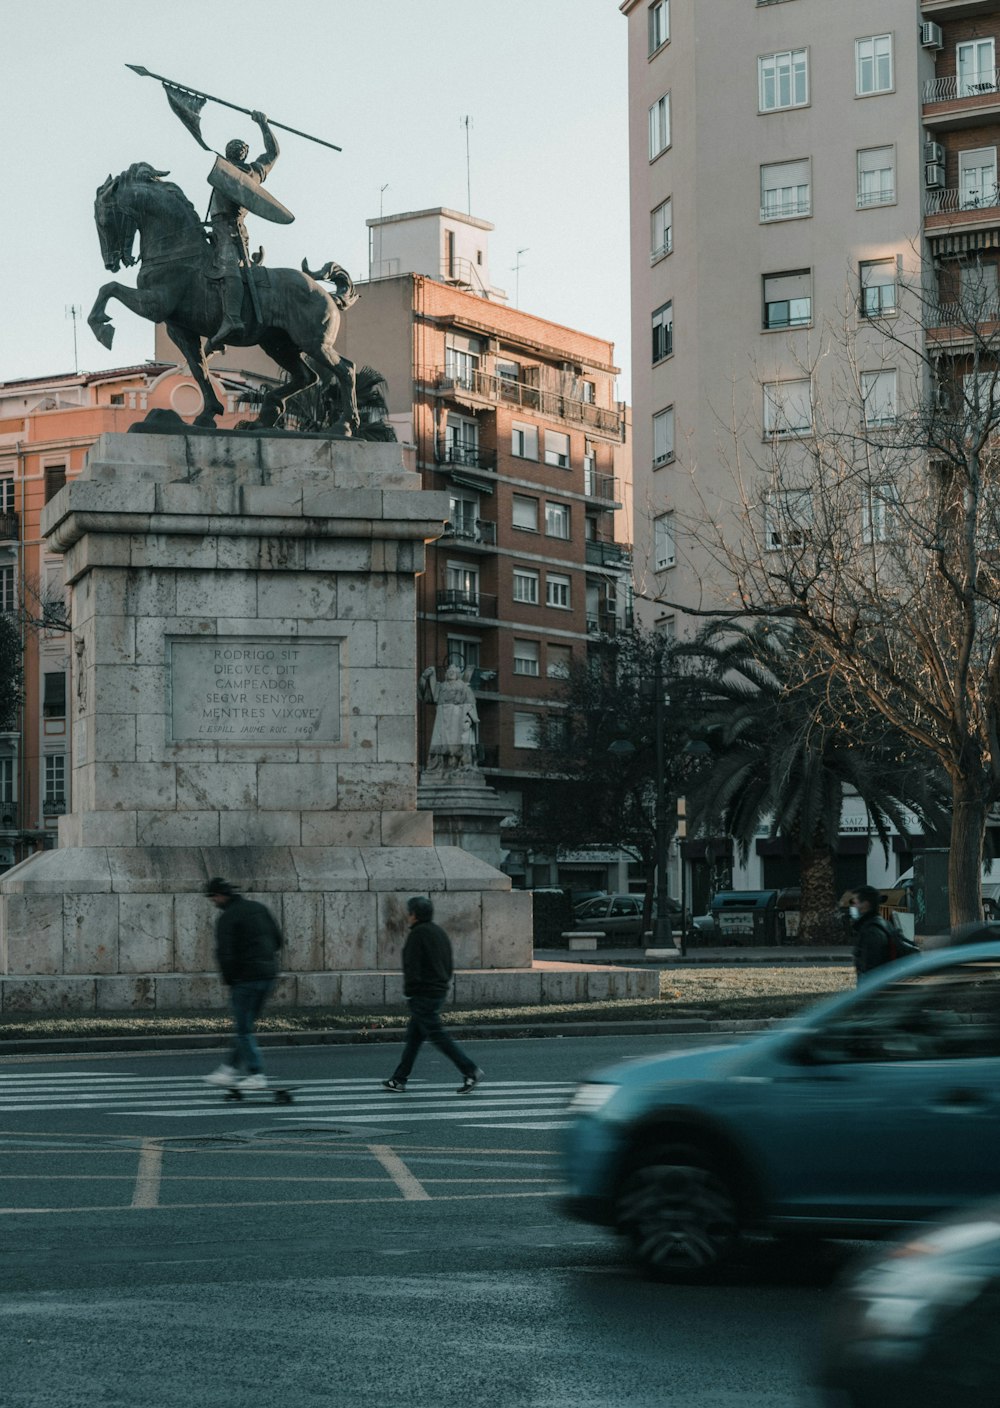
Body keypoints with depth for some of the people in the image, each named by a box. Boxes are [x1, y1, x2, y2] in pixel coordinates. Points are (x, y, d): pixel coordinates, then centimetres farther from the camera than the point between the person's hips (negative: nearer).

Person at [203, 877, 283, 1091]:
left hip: (245, 977, -8)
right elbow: (277, 939, 16)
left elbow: (224, 953, -18)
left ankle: (256, 1075, -3)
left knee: (243, 1028, 0)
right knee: (244, 1025, 16)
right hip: (268, 974, 8)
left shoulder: (227, 918, -11)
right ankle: (230, 1069, 21)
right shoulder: (258, 908, 12)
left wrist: (229, 980, -6)